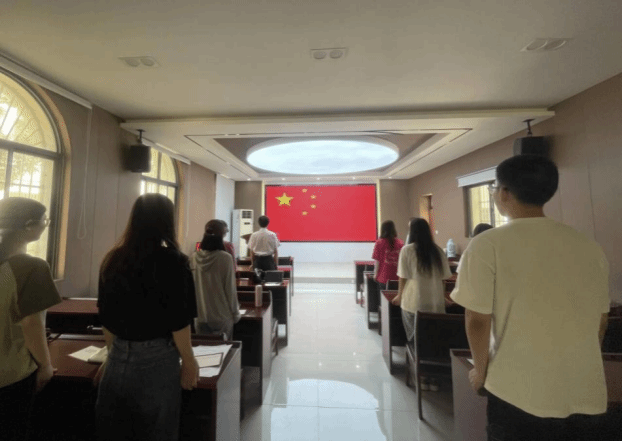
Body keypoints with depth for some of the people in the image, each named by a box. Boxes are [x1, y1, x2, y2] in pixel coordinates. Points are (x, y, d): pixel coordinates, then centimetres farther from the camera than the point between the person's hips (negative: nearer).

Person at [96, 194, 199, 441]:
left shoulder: (113, 259, -1)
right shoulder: (173, 261, -18)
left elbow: (106, 316, 8)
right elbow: (179, 321, -17)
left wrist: (115, 352, 21)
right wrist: (189, 362, -3)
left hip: (119, 356, 6)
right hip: (157, 357, -5)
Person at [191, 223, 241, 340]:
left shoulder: (194, 258, -5)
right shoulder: (225, 258, -17)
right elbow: (230, 289, -12)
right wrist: (235, 313, 0)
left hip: (200, 316, 4)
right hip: (221, 317, -4)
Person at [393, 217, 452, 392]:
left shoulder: (407, 249, -7)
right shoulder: (438, 250, 3)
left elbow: (403, 278, -6)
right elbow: (443, 278, 6)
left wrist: (399, 296, 10)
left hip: (413, 303, -3)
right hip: (436, 303, 3)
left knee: (415, 341, 13)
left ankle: (422, 377, 22)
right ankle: (433, 379, 24)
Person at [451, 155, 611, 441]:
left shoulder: (487, 245, -18)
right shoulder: (590, 247, -2)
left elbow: (478, 320, -17)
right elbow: (600, 322, 8)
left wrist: (480, 371, 1)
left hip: (520, 393, -4)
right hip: (586, 395, 4)